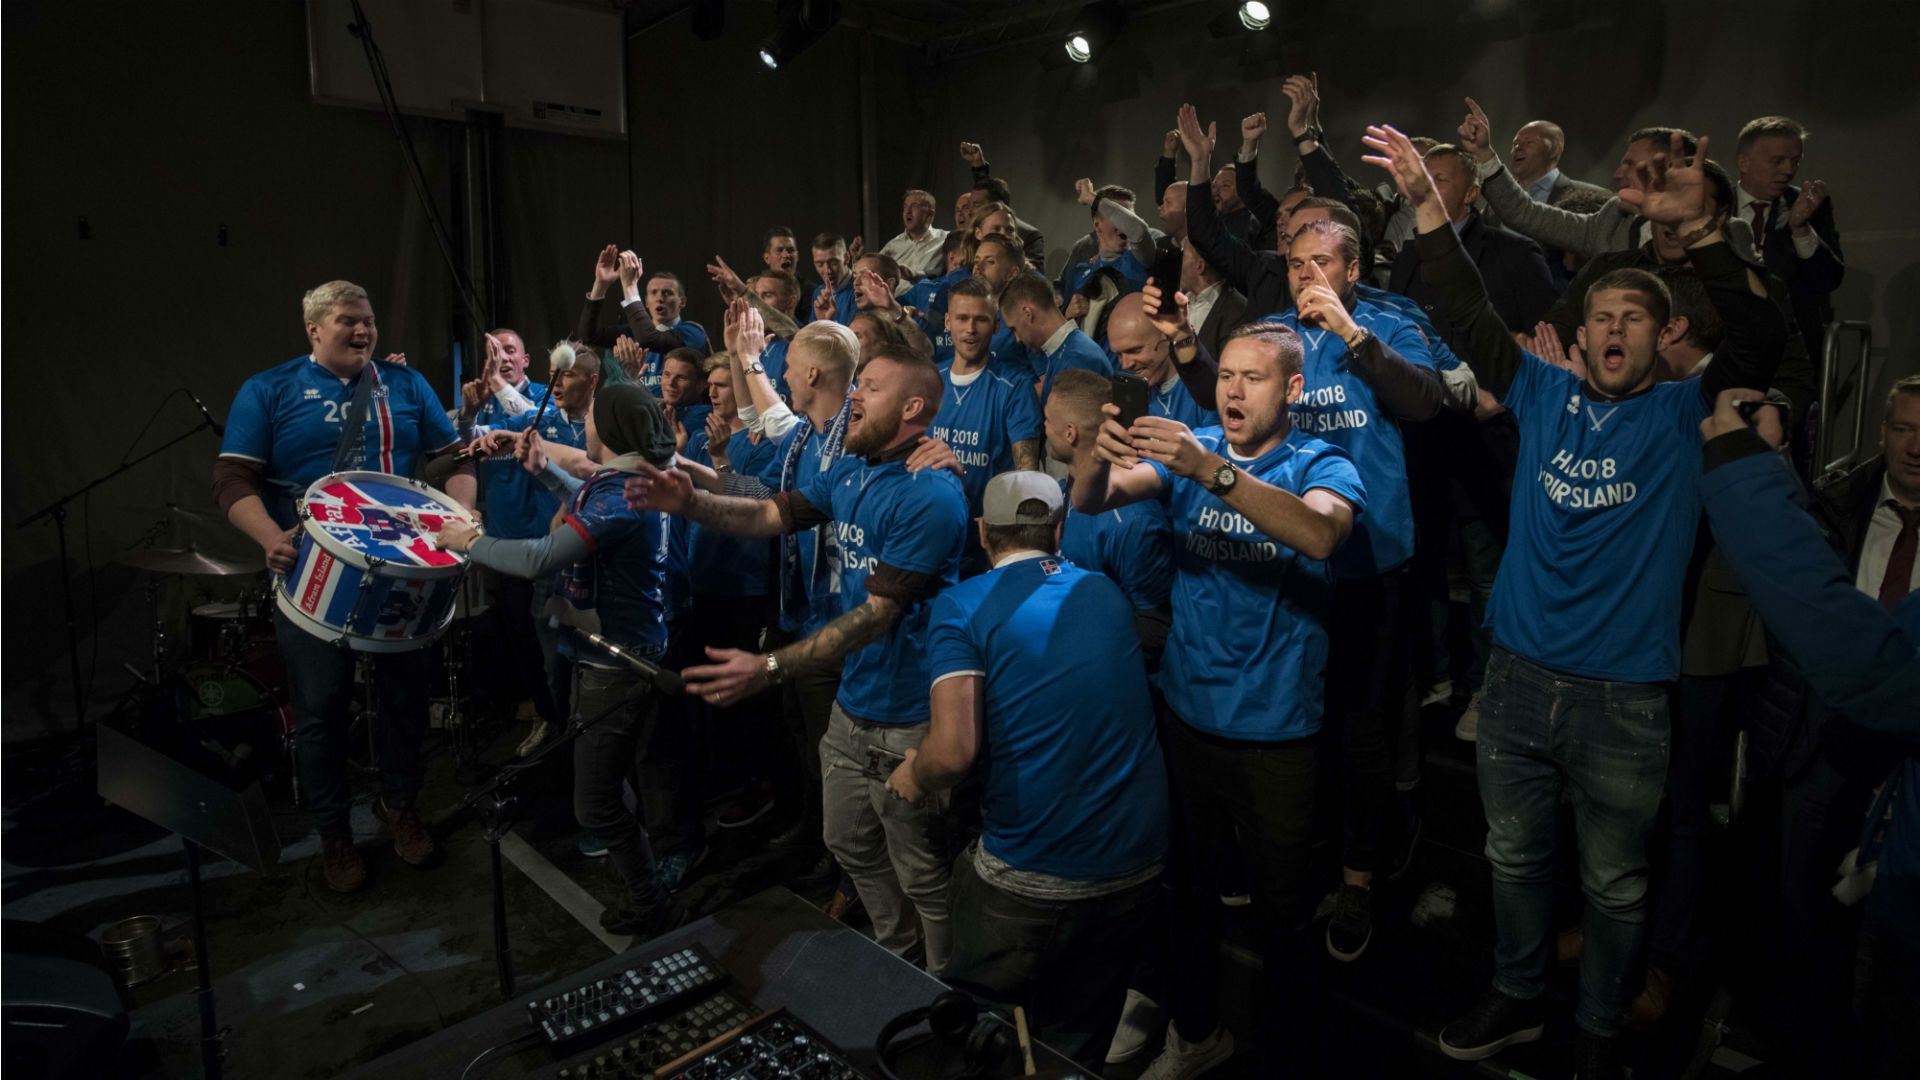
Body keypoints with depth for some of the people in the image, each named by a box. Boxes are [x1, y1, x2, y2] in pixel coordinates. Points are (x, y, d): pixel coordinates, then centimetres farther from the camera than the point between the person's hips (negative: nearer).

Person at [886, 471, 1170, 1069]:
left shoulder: (961, 605, -8)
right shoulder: (1106, 592, 9)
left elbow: (954, 749, -20)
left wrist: (914, 778, 1)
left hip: (1031, 881, -5)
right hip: (1137, 865, 5)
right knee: (1080, 1045, 25)